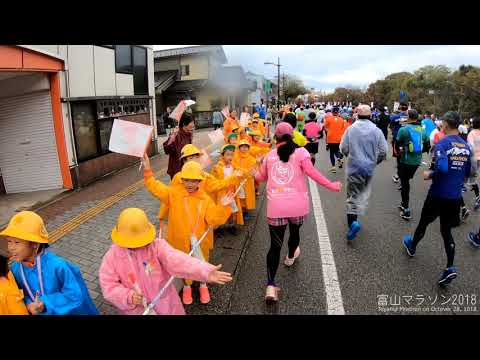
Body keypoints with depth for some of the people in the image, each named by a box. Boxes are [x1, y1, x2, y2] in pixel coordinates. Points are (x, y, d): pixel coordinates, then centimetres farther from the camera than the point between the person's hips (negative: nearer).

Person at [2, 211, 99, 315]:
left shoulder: (56, 265, -33)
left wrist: (45, 304, -30)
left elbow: (75, 295, -24)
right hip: (36, 312, 4)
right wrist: (28, 304, -22)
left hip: (63, 312, -3)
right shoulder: (16, 268, -16)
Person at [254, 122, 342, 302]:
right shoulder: (300, 152, 0)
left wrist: (253, 175, 43)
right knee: (295, 231, 29)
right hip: (297, 205, 0)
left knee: (275, 245, 4)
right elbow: (311, 172, -13)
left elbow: (261, 177, 20)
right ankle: (290, 257, 55)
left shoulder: (270, 155, 8)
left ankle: (271, 285, -5)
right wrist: (331, 186, -4)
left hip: (275, 206, 1)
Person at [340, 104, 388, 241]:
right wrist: (375, 161, 15)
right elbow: (383, 151, -3)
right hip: (369, 167, 1)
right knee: (364, 193, 16)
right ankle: (355, 218, 18)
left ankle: (352, 221, -10)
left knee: (352, 194, 7)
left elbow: (343, 148, -7)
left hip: (353, 167, -1)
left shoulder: (351, 129, -7)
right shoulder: (376, 130, -4)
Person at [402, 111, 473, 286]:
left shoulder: (442, 143, -16)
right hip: (455, 196, 6)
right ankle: (450, 268, 5)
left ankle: (412, 246, 40)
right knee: (446, 230, 13)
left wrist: (429, 175, -11)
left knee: (423, 222, 17)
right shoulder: (466, 146, 5)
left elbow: (442, 168, -28)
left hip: (438, 194, -5)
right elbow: (467, 173, 11)